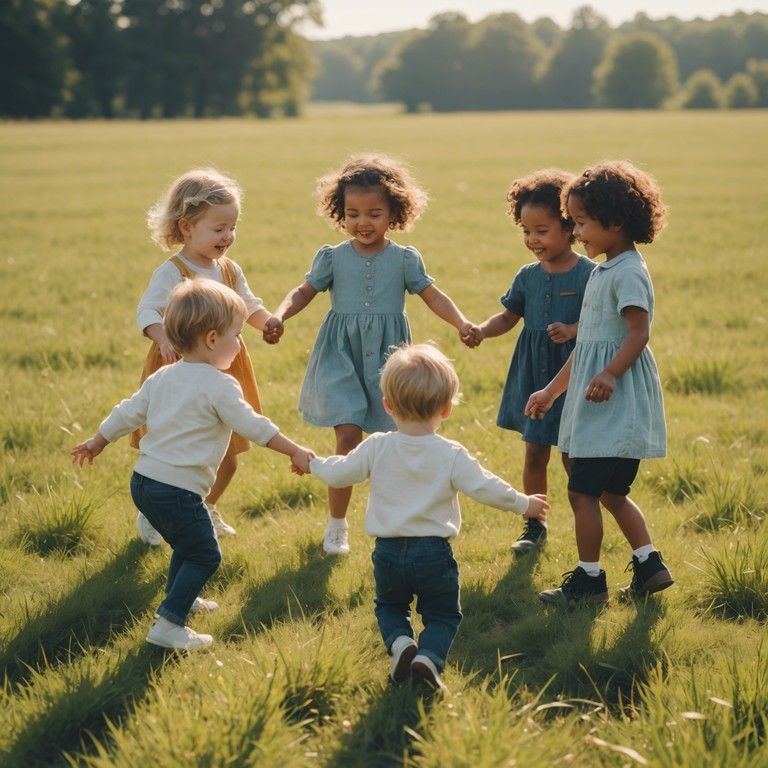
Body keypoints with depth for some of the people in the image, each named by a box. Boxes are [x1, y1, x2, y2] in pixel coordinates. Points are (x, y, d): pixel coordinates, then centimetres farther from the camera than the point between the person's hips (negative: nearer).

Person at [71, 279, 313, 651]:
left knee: (186, 544, 28)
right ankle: (168, 625, -6)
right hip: (178, 490, -9)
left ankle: (180, 598, 46)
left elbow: (128, 412, 17)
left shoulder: (163, 377, 10)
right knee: (205, 555, 1)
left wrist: (96, 442, 31)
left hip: (143, 481, 9)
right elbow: (254, 426, -14)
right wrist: (295, 451, -6)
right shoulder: (219, 387, -14)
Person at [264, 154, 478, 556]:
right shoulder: (332, 258, 2)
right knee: (349, 436, -12)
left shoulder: (404, 259, 1)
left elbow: (432, 295, 1)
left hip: (388, 358, 1)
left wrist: (461, 322, -15)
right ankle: (336, 523, 4)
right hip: (342, 358, -1)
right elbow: (304, 291, 6)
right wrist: (279, 315, -12)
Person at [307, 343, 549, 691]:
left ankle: (400, 642, -4)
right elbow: (485, 488, -10)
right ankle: (429, 657, -13)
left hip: (388, 552, 2)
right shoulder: (452, 455, -11)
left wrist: (314, 463, 23)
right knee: (443, 614, 16)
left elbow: (338, 475, 2)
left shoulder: (376, 448, -6)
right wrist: (524, 504, 6)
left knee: (389, 606, 27)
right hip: (434, 554, -2)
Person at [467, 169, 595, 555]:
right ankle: (534, 524, 24)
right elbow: (509, 316, 10)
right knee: (535, 454, 9)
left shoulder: (589, 274, -10)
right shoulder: (528, 276, 5)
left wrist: (573, 331, -28)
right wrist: (481, 330, -9)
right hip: (533, 375, 4)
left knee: (573, 457, 3)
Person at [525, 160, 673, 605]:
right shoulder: (602, 273, 17)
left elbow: (639, 333, -22)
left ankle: (589, 579, 1)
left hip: (616, 403, -10)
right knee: (610, 492, 14)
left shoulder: (629, 273, -13)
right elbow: (587, 346, 23)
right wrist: (551, 392, 26)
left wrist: (610, 374, -36)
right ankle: (650, 564, 19)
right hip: (599, 406, 10)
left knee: (583, 490, -6)